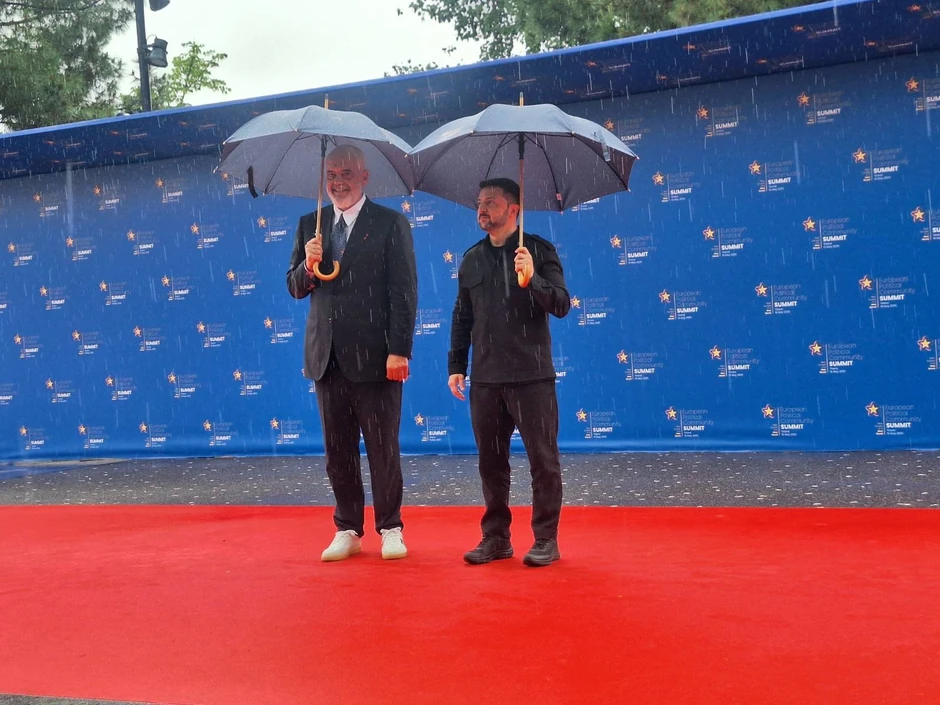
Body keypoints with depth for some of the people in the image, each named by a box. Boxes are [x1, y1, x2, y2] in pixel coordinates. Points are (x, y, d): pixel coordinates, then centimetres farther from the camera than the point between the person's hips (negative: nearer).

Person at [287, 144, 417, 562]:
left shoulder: (390, 224, -2)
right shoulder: (310, 224, 12)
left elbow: (404, 292, -6)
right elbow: (295, 288, 12)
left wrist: (399, 350, -13)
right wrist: (307, 267, -10)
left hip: (374, 355, -4)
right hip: (327, 356, 4)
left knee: (383, 448, 3)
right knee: (337, 450, 10)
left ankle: (390, 529, 16)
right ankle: (348, 530, 20)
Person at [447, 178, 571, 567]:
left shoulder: (538, 250, -2)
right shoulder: (471, 259, 12)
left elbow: (561, 305, -10)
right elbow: (462, 317, 16)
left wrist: (533, 280, -26)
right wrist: (456, 366, 12)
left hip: (532, 376, -4)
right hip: (485, 378, 5)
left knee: (543, 460, 1)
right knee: (491, 461, 11)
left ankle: (546, 539, 11)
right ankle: (496, 536, 21)